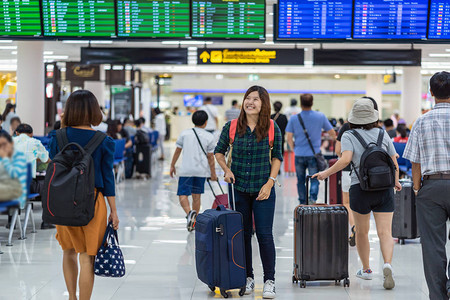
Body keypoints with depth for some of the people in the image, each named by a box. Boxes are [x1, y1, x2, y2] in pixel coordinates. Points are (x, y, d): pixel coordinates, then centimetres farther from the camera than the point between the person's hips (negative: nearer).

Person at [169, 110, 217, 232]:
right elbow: (210, 157, 0)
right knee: (196, 196, 12)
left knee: (183, 195, -2)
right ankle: (193, 221, 19)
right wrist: (213, 173, 8)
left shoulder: (184, 133, 1)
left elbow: (177, 151, 4)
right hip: (201, 170, 1)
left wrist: (172, 166, 16)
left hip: (186, 170, -1)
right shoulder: (209, 137, -1)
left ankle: (189, 212, -30)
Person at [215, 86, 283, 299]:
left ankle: (269, 281, 4)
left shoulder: (272, 128, -3)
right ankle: (248, 278, 21)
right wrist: (227, 170, -5)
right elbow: (219, 152, 12)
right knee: (242, 234, 8)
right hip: (239, 188, 2)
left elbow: (277, 157, 5)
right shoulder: (232, 127, -2)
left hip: (263, 189, -2)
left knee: (264, 234, -5)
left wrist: (270, 182, -5)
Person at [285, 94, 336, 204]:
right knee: (314, 179, 3)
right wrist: (334, 138, 30)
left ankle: (302, 203, 17)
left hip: (299, 155, 1)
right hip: (314, 154, -1)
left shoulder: (294, 118, -2)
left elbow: (289, 138, -1)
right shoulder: (320, 116, -2)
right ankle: (313, 198, -20)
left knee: (301, 180, 13)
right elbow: (332, 133, 8)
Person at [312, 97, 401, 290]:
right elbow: (394, 162, 10)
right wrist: (396, 181, 27)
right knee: (385, 232, -4)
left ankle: (366, 270, 28)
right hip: (384, 188, 2)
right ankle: (387, 265, -27)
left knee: (362, 232, 17)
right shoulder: (383, 134, 8)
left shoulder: (349, 136, -1)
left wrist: (327, 173, -7)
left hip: (361, 188, -1)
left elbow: (345, 159, -18)